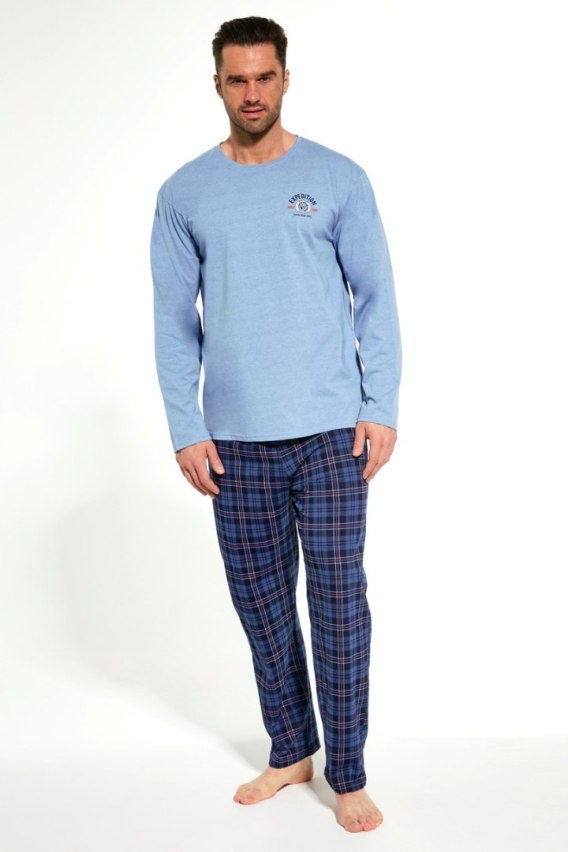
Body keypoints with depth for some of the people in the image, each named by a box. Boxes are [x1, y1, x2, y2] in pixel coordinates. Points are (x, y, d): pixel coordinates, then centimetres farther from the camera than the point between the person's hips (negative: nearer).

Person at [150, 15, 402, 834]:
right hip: (235, 440, 2)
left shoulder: (339, 178, 1)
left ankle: (349, 775, 17)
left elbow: (376, 300, 2)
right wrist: (186, 428, -1)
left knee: (338, 600, 2)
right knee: (260, 600, 11)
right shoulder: (184, 193, 5)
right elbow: (174, 319, 5)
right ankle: (291, 751, 29)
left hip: (331, 432, -2)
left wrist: (380, 409, -4)